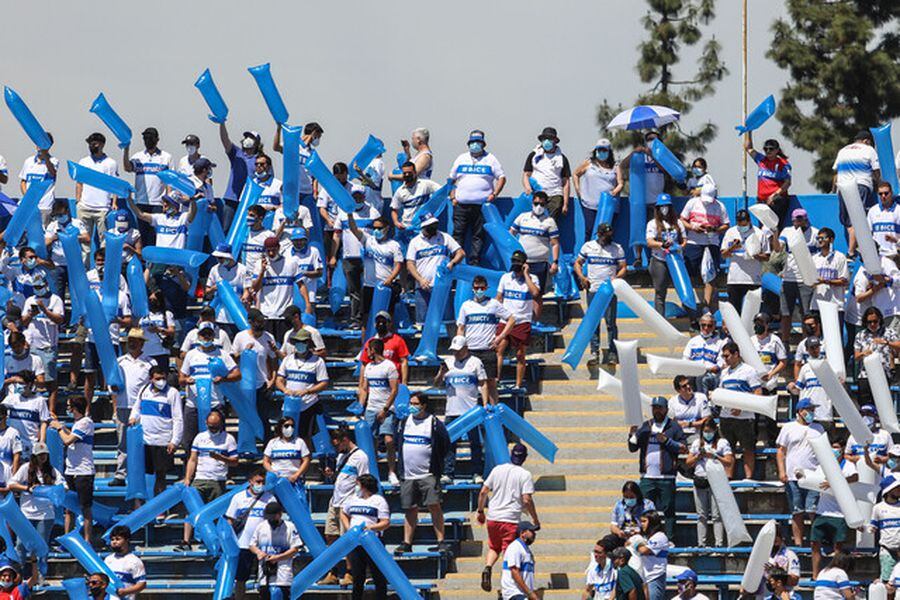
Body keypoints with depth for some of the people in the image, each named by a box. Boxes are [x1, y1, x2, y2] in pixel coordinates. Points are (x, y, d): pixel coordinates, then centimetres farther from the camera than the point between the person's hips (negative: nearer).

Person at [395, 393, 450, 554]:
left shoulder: (434, 423, -3)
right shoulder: (404, 423, 12)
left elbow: (446, 445, 4)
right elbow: (398, 444, 24)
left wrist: (437, 463, 3)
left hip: (428, 474, -5)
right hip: (407, 475, 5)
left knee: (434, 506, -13)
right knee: (410, 510, 7)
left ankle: (441, 541, -12)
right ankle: (407, 543, 10)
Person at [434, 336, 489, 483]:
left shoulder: (475, 362, 5)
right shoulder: (448, 363, 15)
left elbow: (483, 384, 2)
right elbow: (436, 383, 15)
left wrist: (485, 404, -8)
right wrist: (442, 373, -6)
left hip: (471, 410, -3)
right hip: (451, 411, 3)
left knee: (475, 443, -2)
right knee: (449, 444, 0)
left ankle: (477, 474, 2)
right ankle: (447, 474, 2)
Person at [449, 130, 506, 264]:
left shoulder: (490, 159, 8)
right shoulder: (461, 159, 16)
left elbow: (501, 178, 8)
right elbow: (452, 179, 19)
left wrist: (494, 194, -5)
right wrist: (452, 197, 7)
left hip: (482, 205, -2)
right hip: (461, 205, 2)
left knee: (478, 236, -2)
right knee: (458, 234, -2)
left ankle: (474, 263, -1)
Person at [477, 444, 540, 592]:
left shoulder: (497, 470, 7)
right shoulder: (525, 475, -5)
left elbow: (483, 492, 8)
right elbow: (527, 500, -11)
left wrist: (480, 510, 22)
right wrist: (535, 519, 1)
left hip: (492, 518, 4)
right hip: (511, 519, -4)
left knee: (494, 548, 20)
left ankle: (487, 568, -7)